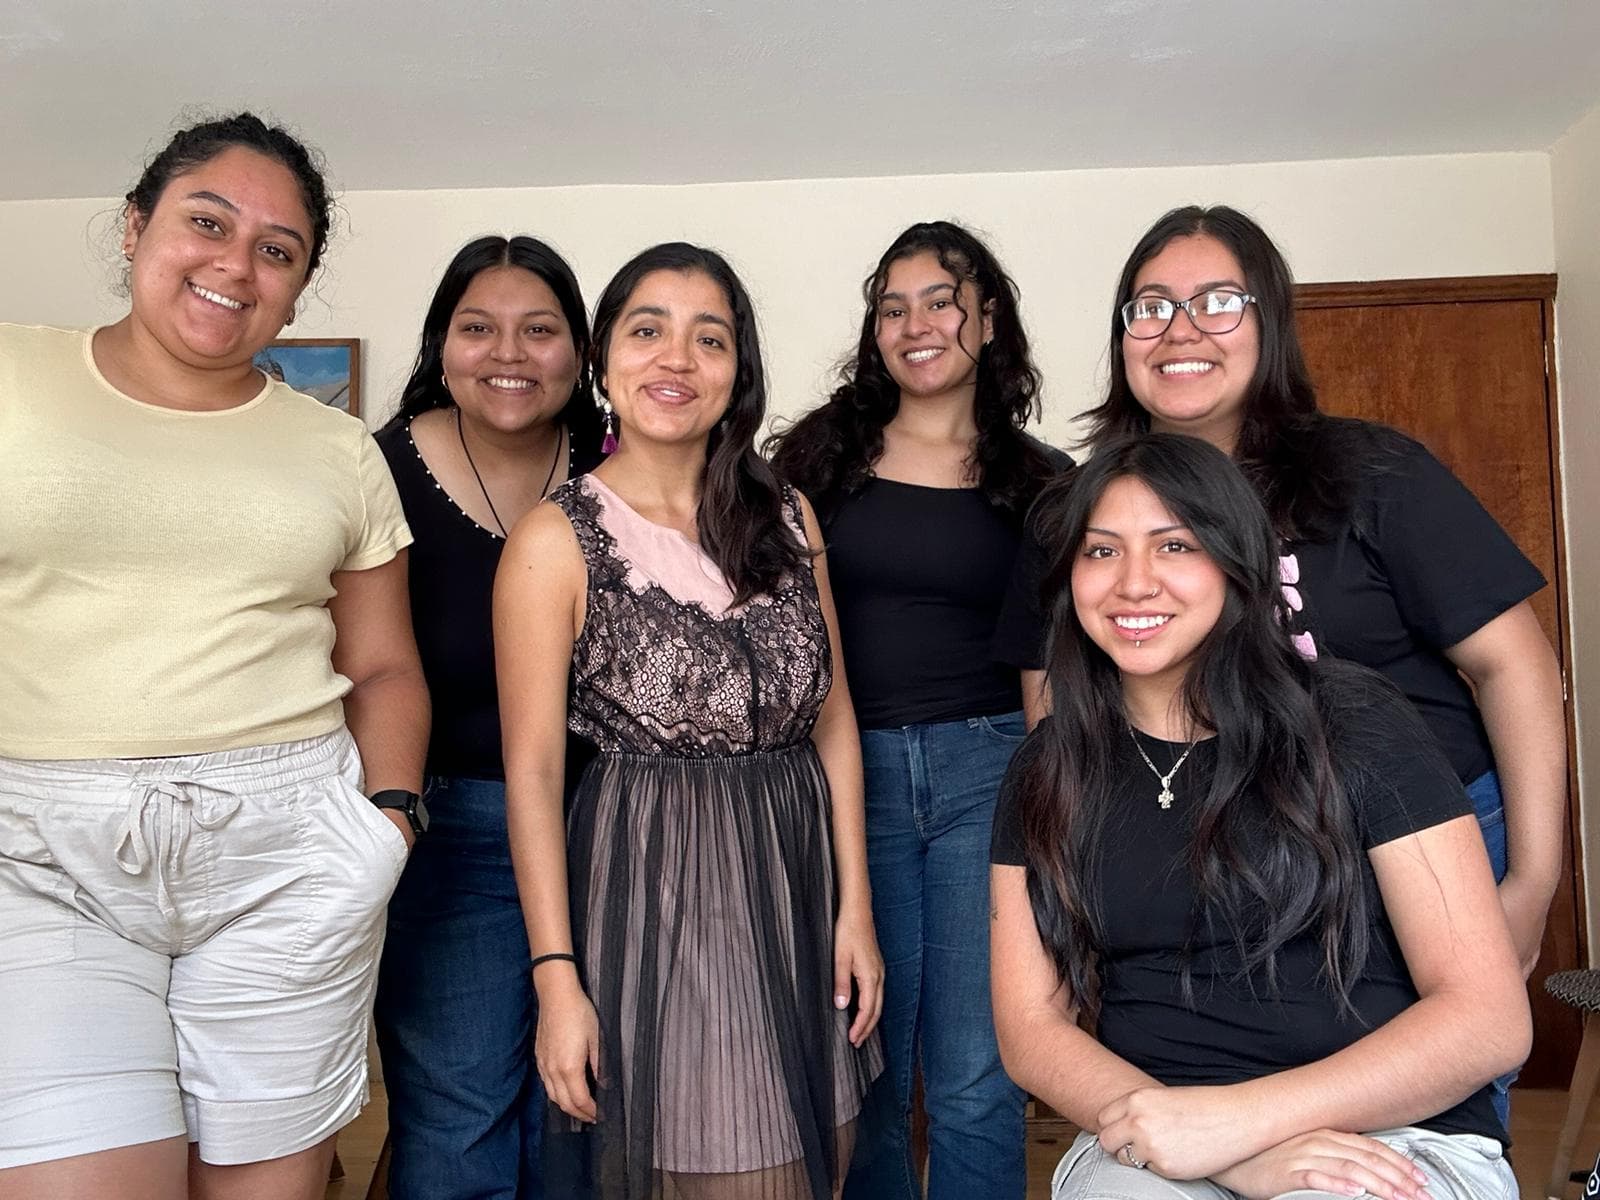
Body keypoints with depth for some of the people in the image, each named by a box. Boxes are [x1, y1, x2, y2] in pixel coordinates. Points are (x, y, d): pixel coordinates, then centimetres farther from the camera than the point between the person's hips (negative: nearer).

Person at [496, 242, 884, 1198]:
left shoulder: (787, 517, 5)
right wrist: (556, 977, -12)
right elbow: (533, 771, -9)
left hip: (796, 869, 5)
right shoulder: (558, 539, -8)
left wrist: (855, 905, 3)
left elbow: (833, 717, 6)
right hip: (649, 881, -4)